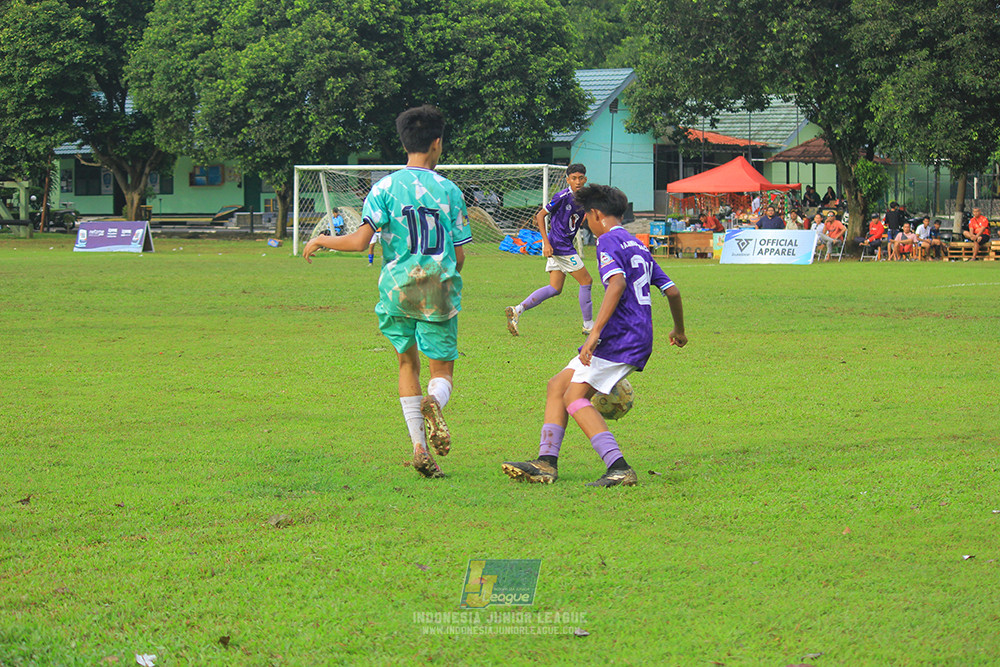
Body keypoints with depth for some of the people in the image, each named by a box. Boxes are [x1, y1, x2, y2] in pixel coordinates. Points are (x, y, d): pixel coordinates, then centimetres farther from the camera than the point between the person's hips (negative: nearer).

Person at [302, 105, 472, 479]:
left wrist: (321, 241, 8)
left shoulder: (387, 187, -1)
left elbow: (359, 241, -10)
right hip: (439, 290, 0)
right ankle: (434, 402, -28)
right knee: (443, 369, 9)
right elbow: (459, 256, 4)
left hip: (397, 288, 1)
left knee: (408, 363, 17)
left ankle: (419, 446, 5)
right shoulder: (449, 191, 2)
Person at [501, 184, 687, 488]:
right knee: (558, 385, 12)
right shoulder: (638, 246, 21)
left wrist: (595, 332, -28)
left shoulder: (609, 241, -6)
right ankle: (546, 462, 8)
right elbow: (672, 291, 24)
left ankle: (619, 468, -25)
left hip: (621, 337, -10)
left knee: (575, 396, -13)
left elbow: (617, 283, -23)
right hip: (640, 339, 10)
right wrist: (679, 331, 41)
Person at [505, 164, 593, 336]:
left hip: (565, 245, 9)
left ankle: (518, 310, 0)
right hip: (559, 245, -9)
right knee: (586, 281, -3)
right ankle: (588, 325, 7)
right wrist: (546, 243, -18)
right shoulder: (563, 196, -14)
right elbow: (540, 216, -11)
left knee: (555, 288, 5)